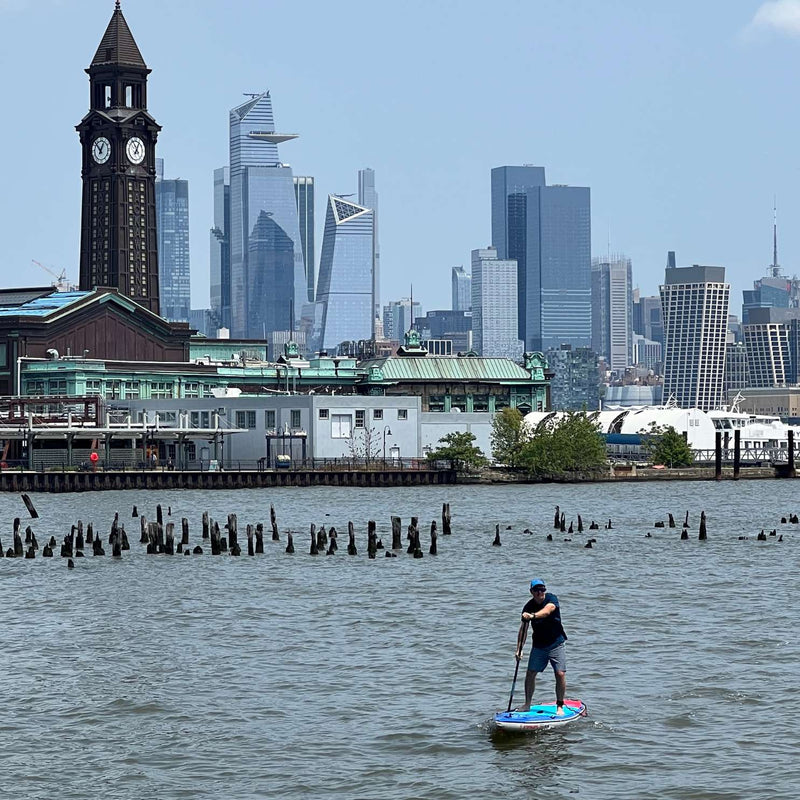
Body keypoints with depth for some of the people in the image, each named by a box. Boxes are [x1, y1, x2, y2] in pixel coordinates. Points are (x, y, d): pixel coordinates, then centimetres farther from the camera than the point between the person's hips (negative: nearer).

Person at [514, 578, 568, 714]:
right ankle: (527, 704, 14)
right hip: (538, 645, 3)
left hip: (556, 644, -3)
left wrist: (533, 616, -54)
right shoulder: (529, 607, -6)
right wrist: (519, 649, -16)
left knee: (560, 674, -11)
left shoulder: (551, 599, -13)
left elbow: (547, 610, -36)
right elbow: (523, 629, -6)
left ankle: (560, 706, 0)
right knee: (530, 673, -1)